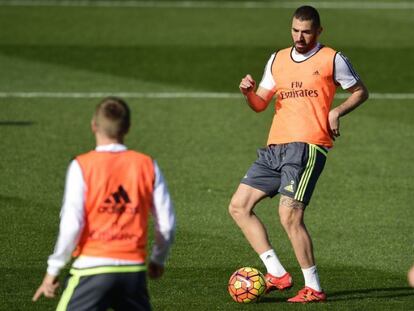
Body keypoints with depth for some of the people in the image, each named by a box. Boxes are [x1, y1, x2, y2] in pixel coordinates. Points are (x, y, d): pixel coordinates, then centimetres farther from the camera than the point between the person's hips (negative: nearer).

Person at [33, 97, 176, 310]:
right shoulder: (147, 165, 5)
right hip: (134, 268, 3)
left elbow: (71, 224, -11)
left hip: (93, 268, -3)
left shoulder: (82, 166, -5)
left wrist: (53, 269, -2)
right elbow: (167, 223, 7)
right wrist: (158, 259, 25)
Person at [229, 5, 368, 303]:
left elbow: (360, 91, 11)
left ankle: (314, 288, -11)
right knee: (239, 206, 2)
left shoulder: (332, 60, 2)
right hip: (275, 147, 7)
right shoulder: (277, 60, 17)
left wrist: (336, 112, -6)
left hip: (307, 146, -7)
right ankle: (277, 273, 3)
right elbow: (260, 104, 19)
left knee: (290, 215, -19)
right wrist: (248, 92, -3)